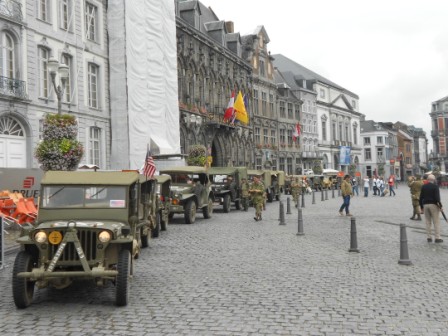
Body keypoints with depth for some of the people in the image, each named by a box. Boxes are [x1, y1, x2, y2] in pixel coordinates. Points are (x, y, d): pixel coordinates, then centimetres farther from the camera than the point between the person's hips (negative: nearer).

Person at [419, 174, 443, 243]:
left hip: (425, 205, 5)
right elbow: (437, 198, -17)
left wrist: (421, 207, 14)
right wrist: (440, 206, -9)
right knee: (436, 222, 2)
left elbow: (420, 198, 7)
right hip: (433, 205, -4)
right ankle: (437, 238, 1)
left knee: (428, 222, 11)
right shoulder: (435, 186, -8)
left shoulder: (423, 186, 6)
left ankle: (429, 237, 12)